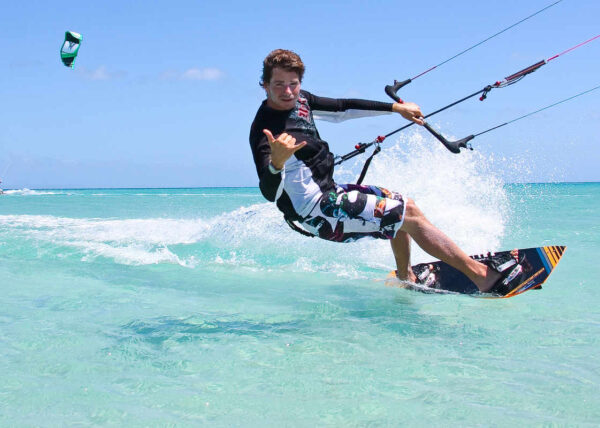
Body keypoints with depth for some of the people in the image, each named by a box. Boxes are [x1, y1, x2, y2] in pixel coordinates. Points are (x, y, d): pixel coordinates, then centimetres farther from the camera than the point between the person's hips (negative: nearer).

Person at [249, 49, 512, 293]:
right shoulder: (265, 131, -24)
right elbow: (270, 192, -34)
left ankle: (406, 279, 32)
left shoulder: (298, 100, 2)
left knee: (400, 207, 21)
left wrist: (396, 108, 16)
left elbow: (340, 108, 15)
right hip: (316, 213, -10)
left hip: (329, 192, 10)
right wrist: (276, 162, -56)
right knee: (410, 214, -10)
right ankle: (480, 276, -6)